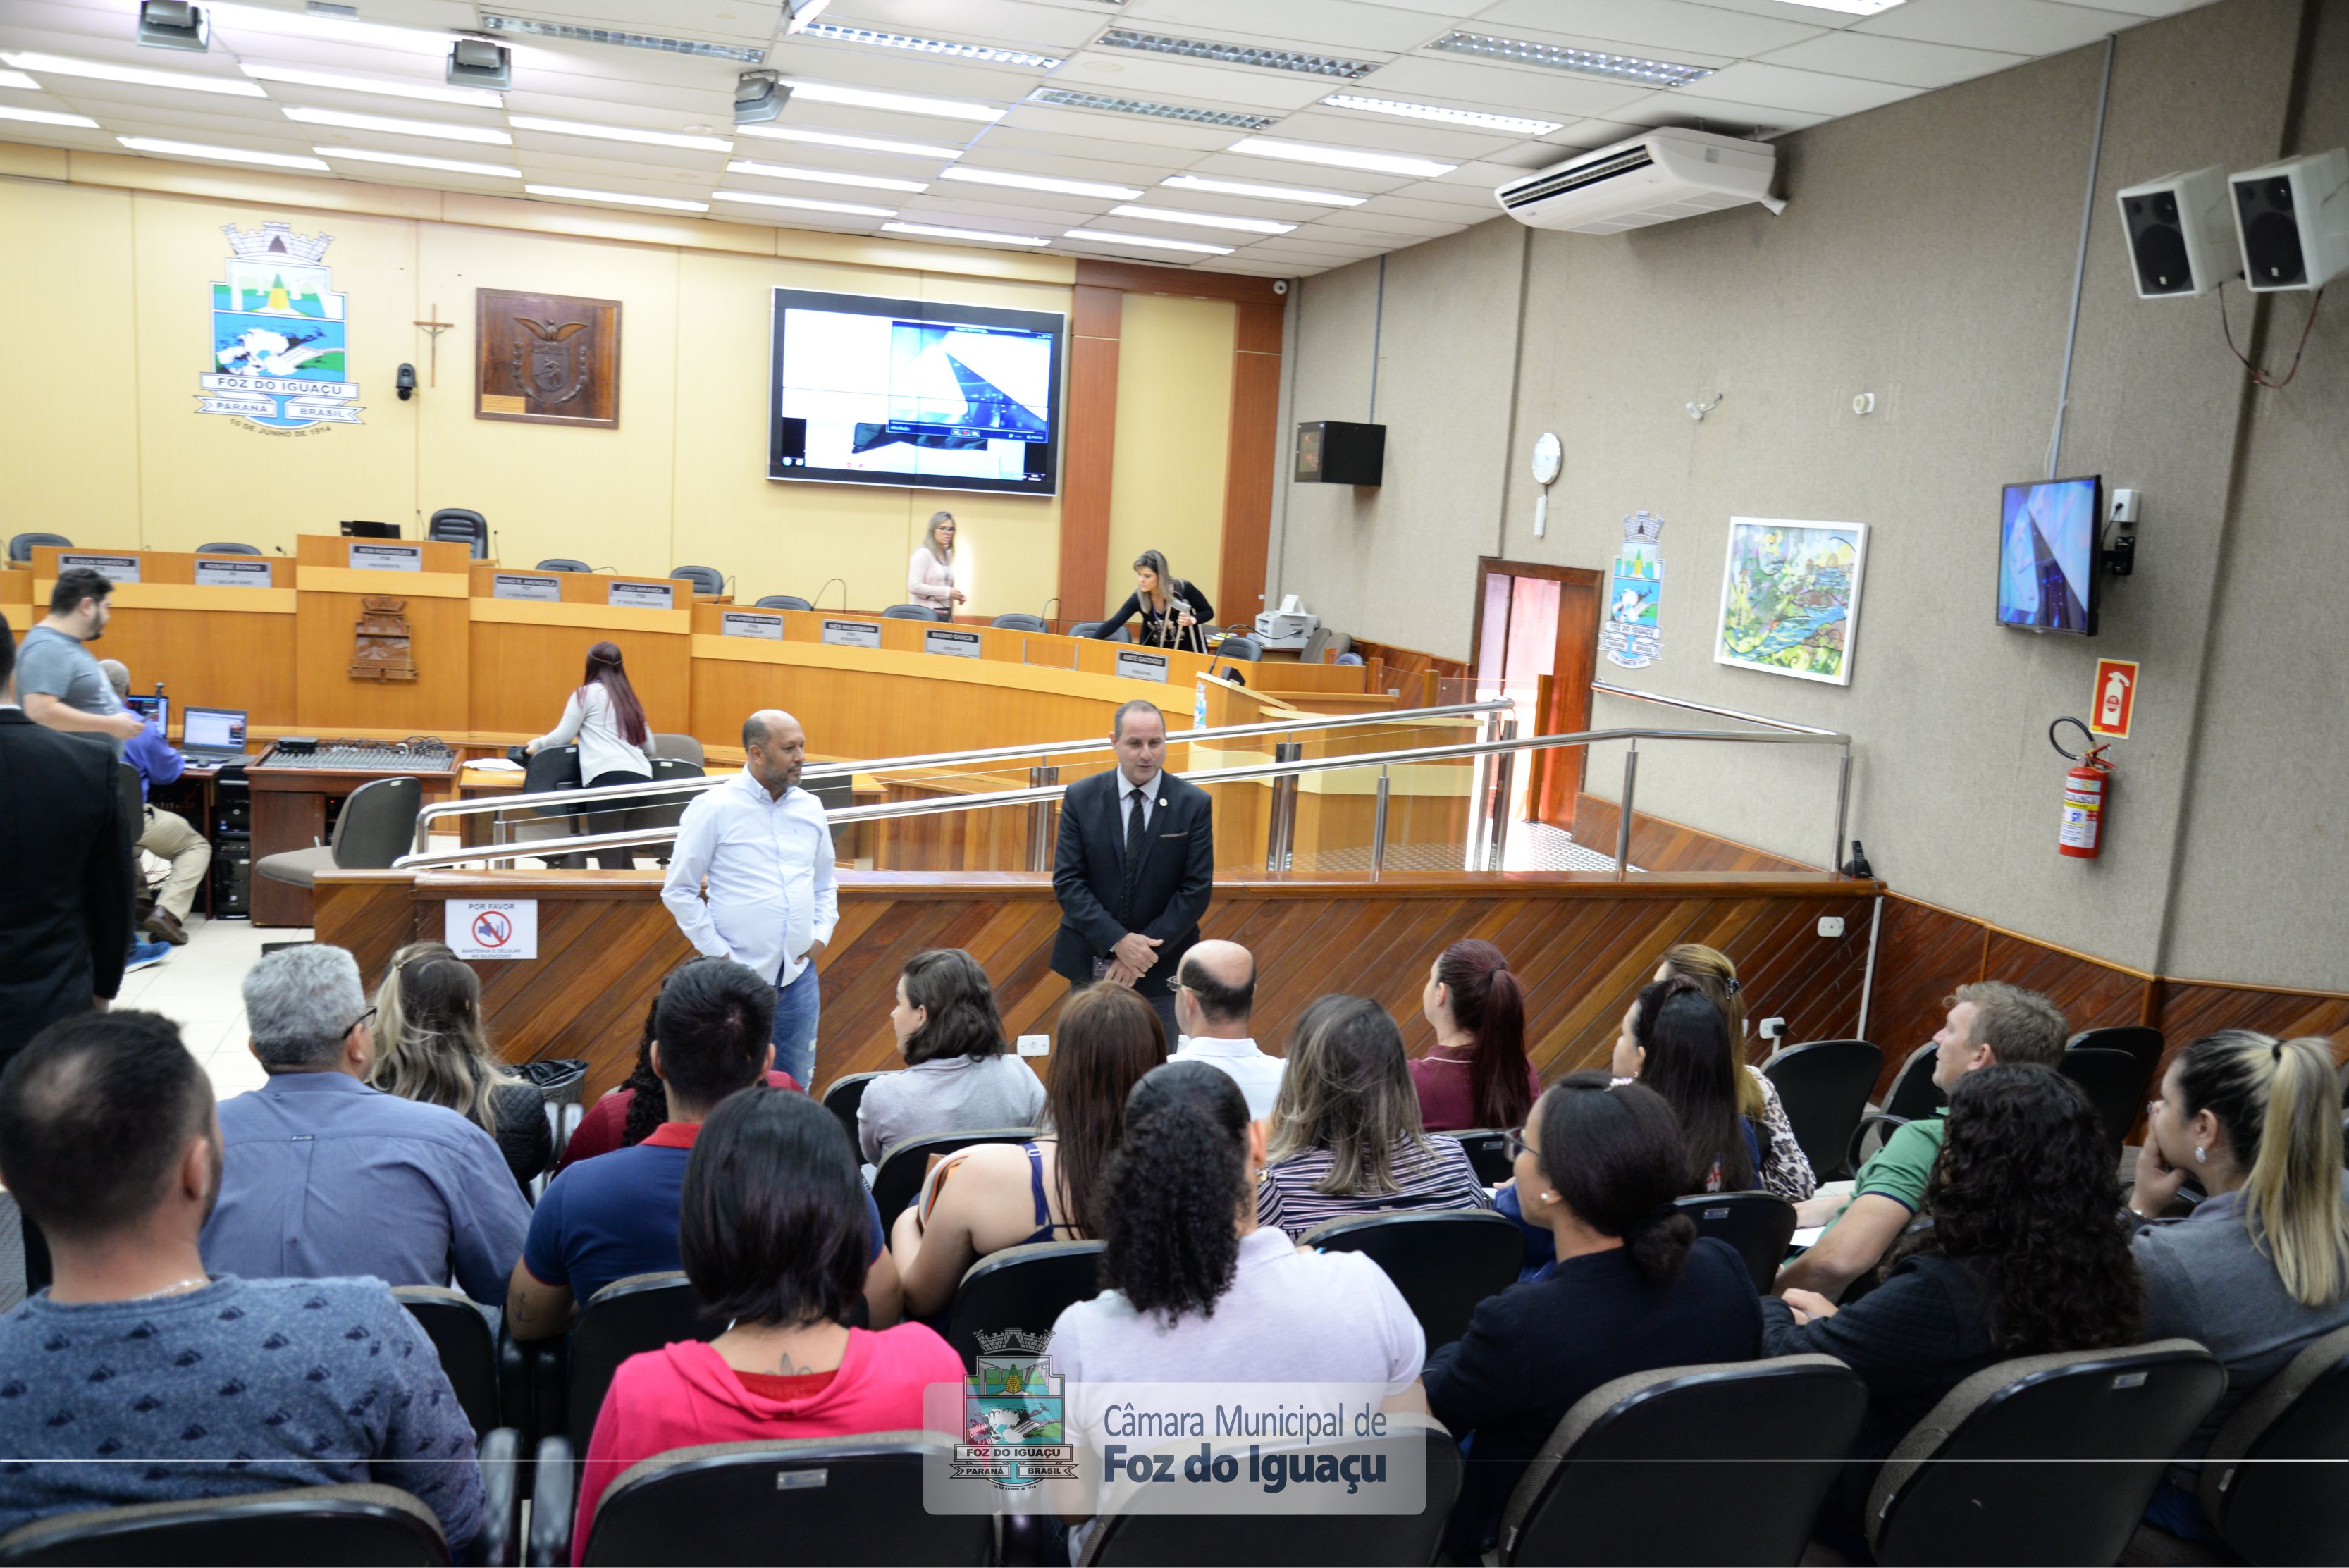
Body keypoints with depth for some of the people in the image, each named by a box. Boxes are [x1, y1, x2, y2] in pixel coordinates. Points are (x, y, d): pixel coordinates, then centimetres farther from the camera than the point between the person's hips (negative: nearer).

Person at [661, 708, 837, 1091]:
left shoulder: (810, 808, 8)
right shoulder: (714, 808, -6)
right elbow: (678, 891, -3)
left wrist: (822, 934, 5)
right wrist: (717, 951, -8)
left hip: (799, 974, 5)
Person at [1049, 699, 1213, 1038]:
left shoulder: (1194, 804, -4)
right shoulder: (1080, 798, -3)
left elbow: (1197, 889, -6)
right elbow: (1067, 881, -6)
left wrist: (1145, 950, -13)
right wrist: (1118, 941, -17)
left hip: (1163, 969, 0)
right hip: (1092, 964, 1)